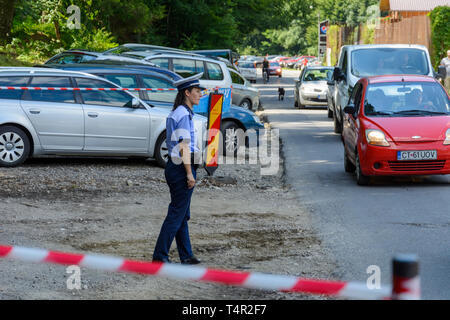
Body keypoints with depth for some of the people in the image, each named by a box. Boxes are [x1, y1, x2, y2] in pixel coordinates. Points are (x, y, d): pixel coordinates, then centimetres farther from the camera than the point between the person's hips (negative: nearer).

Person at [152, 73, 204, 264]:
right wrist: (190, 173, -19)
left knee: (183, 215, 13)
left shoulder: (174, 113, 15)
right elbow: (184, 146, -19)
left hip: (174, 167, 10)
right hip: (182, 169, -10)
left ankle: (186, 256, 19)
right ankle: (160, 256, -3)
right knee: (176, 215, -5)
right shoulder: (183, 114, -16)